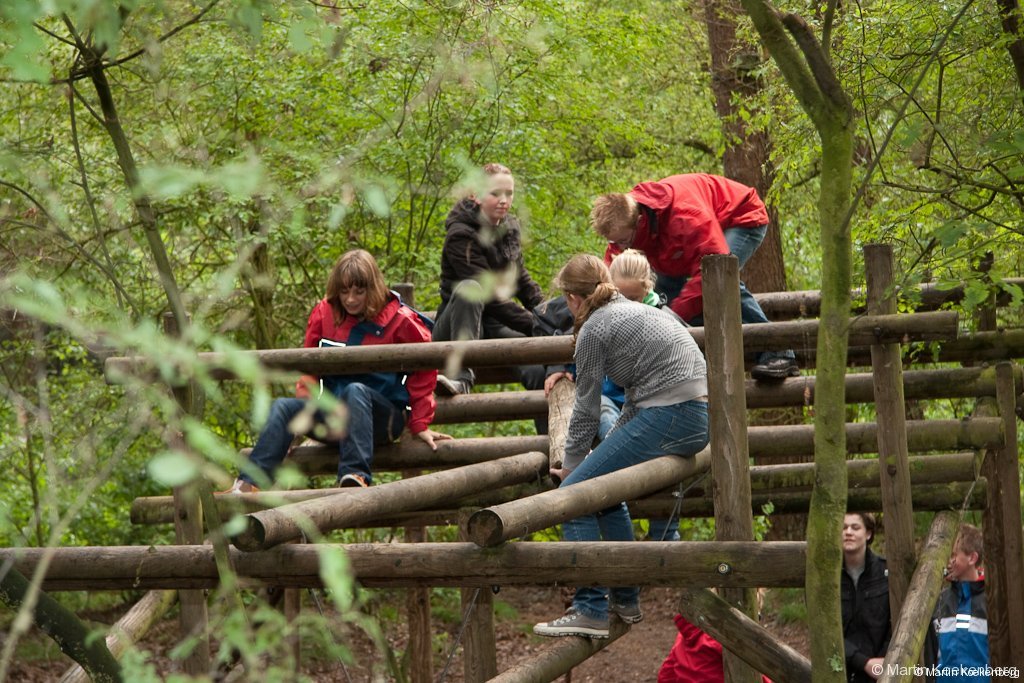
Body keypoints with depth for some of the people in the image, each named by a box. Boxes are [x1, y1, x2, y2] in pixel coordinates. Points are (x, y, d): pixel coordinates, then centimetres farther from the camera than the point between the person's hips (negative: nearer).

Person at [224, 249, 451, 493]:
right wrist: (306, 405, 4)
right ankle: (249, 484, -35)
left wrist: (420, 424, 0)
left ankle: (355, 475, -53)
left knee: (355, 390, -37)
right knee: (282, 407, -21)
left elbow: (424, 371, 3)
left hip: (385, 416, -4)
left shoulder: (400, 321, -4)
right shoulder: (324, 313, 6)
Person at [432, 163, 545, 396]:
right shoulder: (461, 236, -14)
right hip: (458, 324, -5)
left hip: (492, 326, 5)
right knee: (468, 288, -40)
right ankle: (461, 375, -50)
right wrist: (535, 324, -24)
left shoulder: (509, 227, 10)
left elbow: (520, 279, 20)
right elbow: (488, 293, -20)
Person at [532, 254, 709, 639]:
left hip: (669, 416, -10)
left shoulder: (593, 330, -3)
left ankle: (590, 611, -12)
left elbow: (586, 409, 3)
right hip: (699, 416, 10)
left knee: (576, 491, -7)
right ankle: (625, 601, 29)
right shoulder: (632, 310, 24)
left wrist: (572, 463, 16)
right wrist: (617, 443, 32)